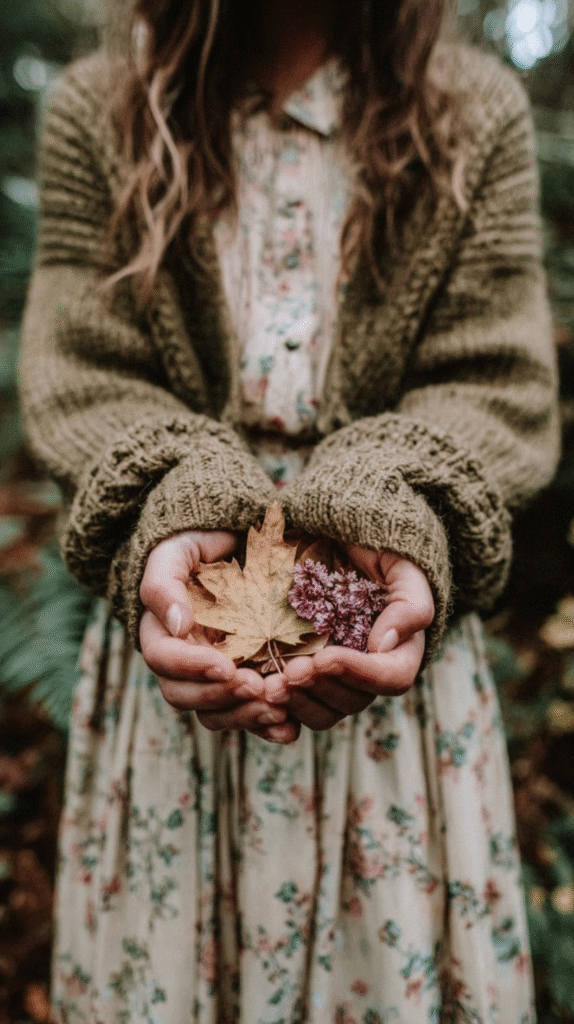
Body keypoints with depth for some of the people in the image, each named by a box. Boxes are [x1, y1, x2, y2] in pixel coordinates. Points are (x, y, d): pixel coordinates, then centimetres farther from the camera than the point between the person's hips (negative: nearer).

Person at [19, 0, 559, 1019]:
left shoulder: (481, 115, 6)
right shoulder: (95, 111, 5)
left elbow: (496, 383, -3)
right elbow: (81, 375, -3)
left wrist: (398, 522, -23)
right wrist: (168, 518, -23)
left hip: (394, 629, 1)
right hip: (184, 618, 1)